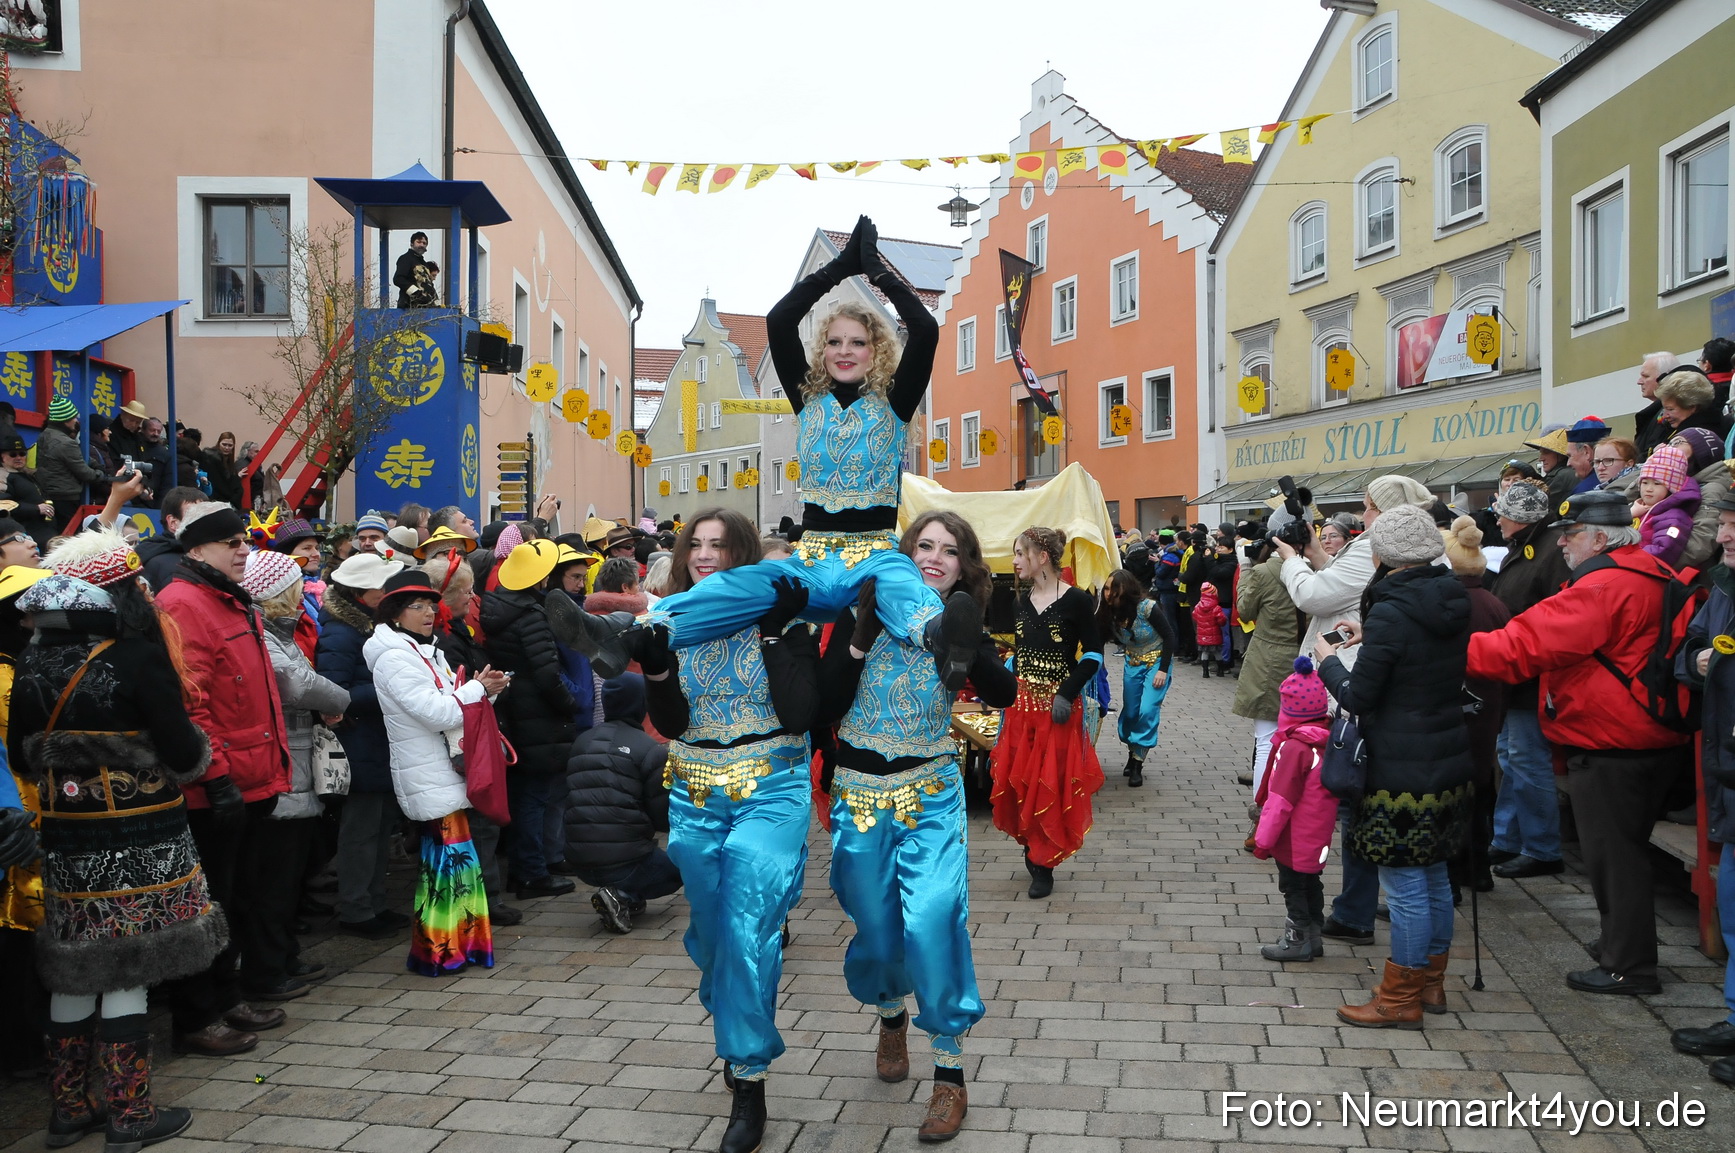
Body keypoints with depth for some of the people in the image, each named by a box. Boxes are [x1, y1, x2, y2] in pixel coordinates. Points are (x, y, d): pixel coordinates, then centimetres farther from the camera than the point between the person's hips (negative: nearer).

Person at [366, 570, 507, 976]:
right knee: (450, 855, -7)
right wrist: (478, 688, -10)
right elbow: (437, 712, -21)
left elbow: (453, 704, 16)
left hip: (443, 771, 9)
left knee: (442, 855, 13)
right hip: (430, 778, -9)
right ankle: (441, 952, 1)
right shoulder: (393, 658, -14)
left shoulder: (426, 651, 16)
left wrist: (483, 689, -1)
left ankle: (457, 944, 21)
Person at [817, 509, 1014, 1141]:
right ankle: (891, 1013, 44)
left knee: (931, 921, -14)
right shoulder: (861, 616, -4)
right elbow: (826, 705, -9)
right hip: (859, 793, 1)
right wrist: (860, 639, -19)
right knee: (875, 926, 12)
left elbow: (1003, 693, -17)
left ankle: (950, 1073, 0)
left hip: (931, 794, -1)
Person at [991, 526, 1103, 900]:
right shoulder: (1021, 602, 9)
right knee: (1019, 783, 7)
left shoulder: (1076, 600, -9)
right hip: (1021, 704, 5)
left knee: (1052, 787, 0)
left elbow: (1093, 654, -8)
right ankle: (1033, 852, 25)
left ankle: (1043, 867, 11)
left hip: (1058, 707, -5)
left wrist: (1067, 694, -16)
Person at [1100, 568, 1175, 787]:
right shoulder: (1109, 613, -11)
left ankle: (1137, 765, -6)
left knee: (1148, 711, -13)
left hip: (1157, 662, -5)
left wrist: (1163, 670, -18)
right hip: (1133, 664, 5)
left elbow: (1169, 636, -17)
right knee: (1130, 712, 7)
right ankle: (1132, 756, 27)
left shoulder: (1147, 608, -25)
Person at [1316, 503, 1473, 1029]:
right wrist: (1370, 637, 20)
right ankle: (1431, 979, 33)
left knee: (1405, 885, 1)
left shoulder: (1392, 612, -19)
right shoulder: (1452, 602, 5)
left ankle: (1401, 998, 12)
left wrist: (1329, 660, 2)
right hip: (1448, 762, 9)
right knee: (1434, 874, 19)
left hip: (1401, 770, -9)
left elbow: (1357, 696, -16)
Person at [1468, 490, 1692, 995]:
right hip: (1650, 740, 10)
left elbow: (1525, 647, -26)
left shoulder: (1603, 588, -22)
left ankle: (1628, 965, 11)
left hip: (1610, 749, -10)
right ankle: (1625, 945, 34)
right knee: (1625, 849, 21)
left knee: (1612, 854, 1)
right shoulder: (1650, 578, 11)